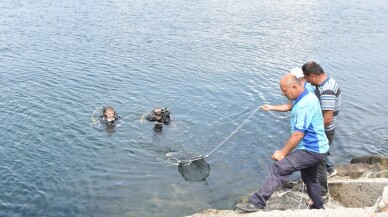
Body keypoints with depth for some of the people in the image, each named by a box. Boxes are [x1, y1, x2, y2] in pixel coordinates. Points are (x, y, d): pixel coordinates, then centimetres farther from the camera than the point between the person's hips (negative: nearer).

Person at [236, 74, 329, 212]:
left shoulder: (304, 105, -25)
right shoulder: (309, 97, 7)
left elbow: (298, 135, -25)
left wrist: (283, 153, -17)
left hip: (311, 151, -11)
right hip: (315, 148, 11)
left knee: (278, 168, -19)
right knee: (310, 179, 27)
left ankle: (257, 202, -18)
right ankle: (318, 208, 45)